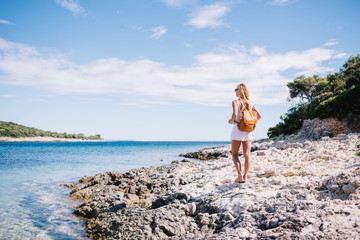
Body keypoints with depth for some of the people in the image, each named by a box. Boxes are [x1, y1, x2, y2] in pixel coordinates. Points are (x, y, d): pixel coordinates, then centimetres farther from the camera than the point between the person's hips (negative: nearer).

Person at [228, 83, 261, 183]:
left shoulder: (236, 102, -8)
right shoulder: (250, 103, 8)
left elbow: (235, 114, -24)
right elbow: (259, 116, 7)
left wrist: (231, 121, -5)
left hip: (237, 129, -4)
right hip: (248, 130, 4)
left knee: (235, 154, 6)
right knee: (247, 155, 4)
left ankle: (240, 176, -6)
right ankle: (245, 177, 4)